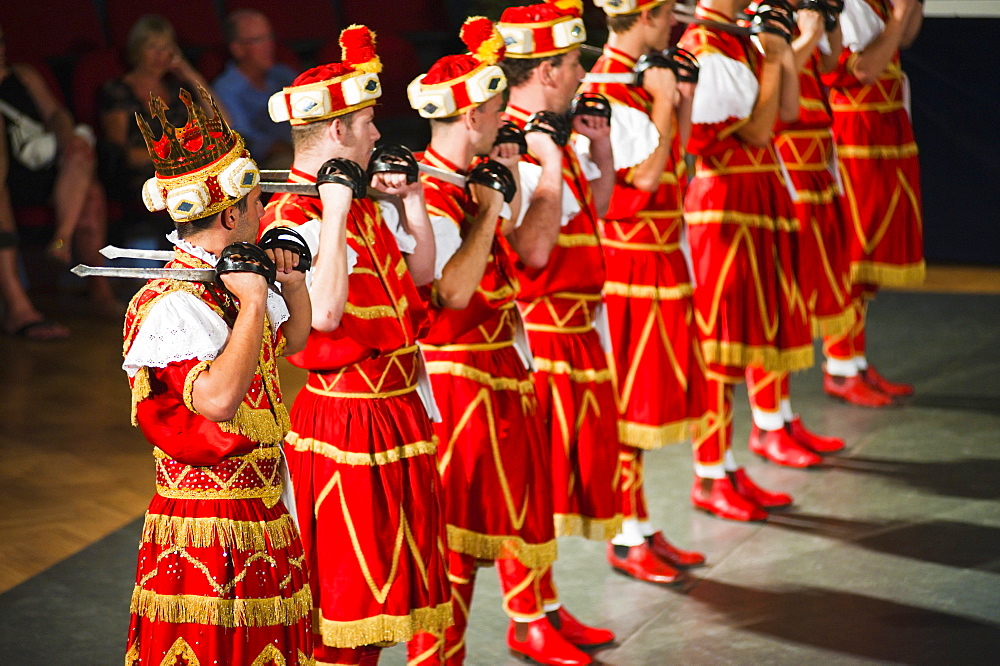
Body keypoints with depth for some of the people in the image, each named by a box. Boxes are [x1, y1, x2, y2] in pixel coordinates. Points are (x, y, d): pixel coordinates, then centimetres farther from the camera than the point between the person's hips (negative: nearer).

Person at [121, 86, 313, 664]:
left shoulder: (230, 285, 10)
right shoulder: (170, 305, -19)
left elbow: (292, 339, 29)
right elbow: (218, 399, -34)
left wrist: (292, 281, 10)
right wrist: (253, 302, -25)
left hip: (263, 523, 9)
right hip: (209, 529, -9)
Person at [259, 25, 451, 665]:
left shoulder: (367, 203, 9)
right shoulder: (291, 220, -19)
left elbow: (422, 272, 19)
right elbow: (324, 313, -31)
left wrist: (412, 197, 8)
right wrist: (336, 209, -30)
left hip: (399, 410, 9)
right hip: (344, 418, -9)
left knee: (384, 578, 17)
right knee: (344, 586, 0)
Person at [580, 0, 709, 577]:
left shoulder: (641, 82, 12)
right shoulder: (605, 91, -17)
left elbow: (674, 172, 15)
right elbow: (642, 179, -22)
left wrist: (683, 103, 7)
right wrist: (666, 106, -18)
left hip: (660, 258, 9)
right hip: (628, 263, -9)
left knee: (647, 396, 13)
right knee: (627, 399, -3)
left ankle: (642, 527, 20)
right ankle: (627, 537, 5)